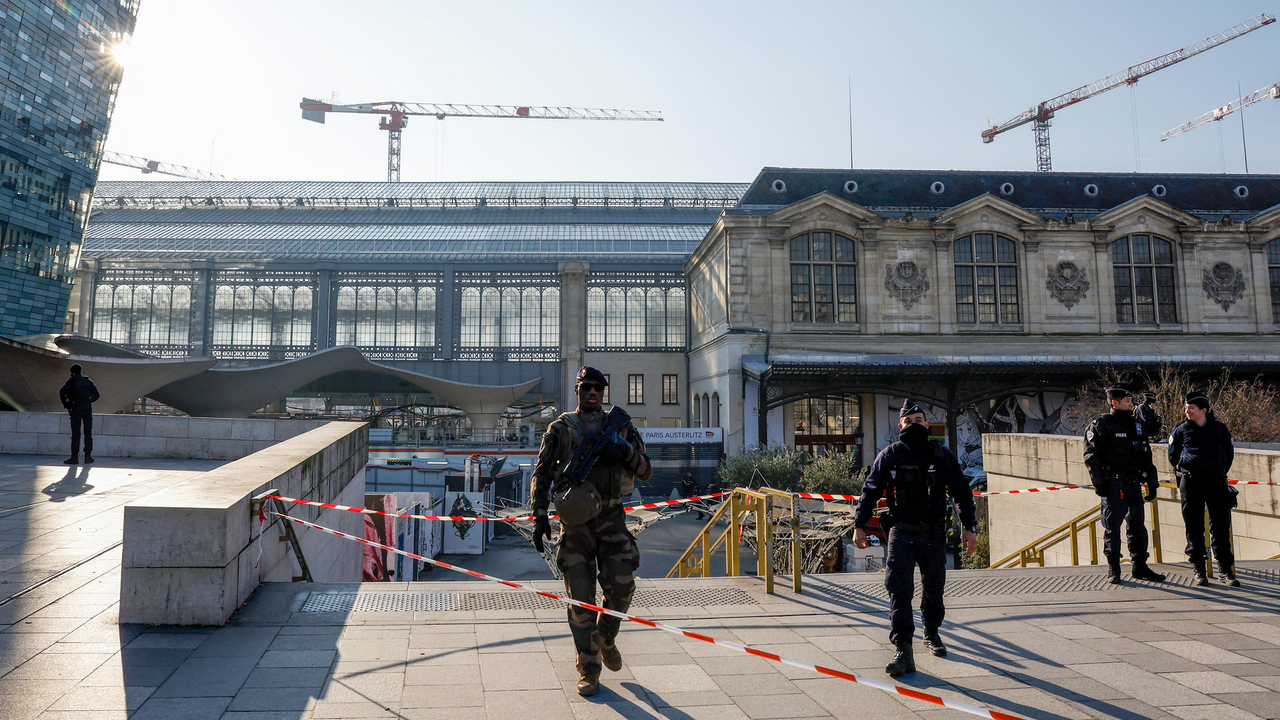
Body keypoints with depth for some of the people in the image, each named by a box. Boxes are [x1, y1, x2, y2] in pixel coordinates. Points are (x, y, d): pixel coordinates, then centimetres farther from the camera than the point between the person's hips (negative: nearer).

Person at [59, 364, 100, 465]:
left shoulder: (71, 381, -1)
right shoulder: (88, 381, 9)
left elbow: (62, 392, -17)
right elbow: (96, 395, 7)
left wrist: (65, 404, -4)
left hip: (76, 409, -3)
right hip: (87, 409, 3)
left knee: (75, 434, -1)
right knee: (88, 433, 8)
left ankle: (74, 457, -3)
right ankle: (88, 456, 7)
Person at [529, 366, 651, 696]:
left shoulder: (620, 426, 10)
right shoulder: (561, 428, 6)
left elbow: (646, 471, 9)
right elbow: (542, 474, 6)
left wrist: (627, 452, -12)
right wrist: (540, 517, -4)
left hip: (611, 517, 1)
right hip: (575, 519, -1)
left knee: (622, 586, -3)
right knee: (580, 595, -1)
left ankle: (606, 639, 27)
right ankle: (589, 668, 12)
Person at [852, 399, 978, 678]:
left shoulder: (943, 456, 4)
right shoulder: (889, 456, 0)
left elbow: (962, 492, 9)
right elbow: (870, 491, 6)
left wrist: (970, 527, 3)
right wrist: (859, 525, 4)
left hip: (934, 534, 2)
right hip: (901, 532, -2)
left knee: (934, 589, 15)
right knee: (899, 591, -12)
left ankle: (932, 633, 41)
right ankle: (903, 652, -11)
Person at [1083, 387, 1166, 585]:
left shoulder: (1137, 425, 15)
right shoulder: (1100, 425, -4)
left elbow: (1146, 456, 19)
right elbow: (1091, 456, -8)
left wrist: (1151, 482, 15)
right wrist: (1099, 483, -14)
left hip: (1134, 484, 6)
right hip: (1112, 485, -6)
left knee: (1138, 526, 10)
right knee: (1112, 526, -1)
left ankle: (1140, 567, 20)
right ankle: (1113, 568, 9)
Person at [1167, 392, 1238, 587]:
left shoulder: (1219, 428, 9)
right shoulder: (1180, 429, 7)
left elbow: (1229, 453, 21)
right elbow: (1173, 456, 16)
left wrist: (1220, 473, 17)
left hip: (1216, 482, 1)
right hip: (1191, 483, -1)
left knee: (1221, 526, 1)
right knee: (1194, 527, 0)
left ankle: (1226, 571, 9)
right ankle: (1199, 570, 8)